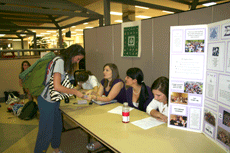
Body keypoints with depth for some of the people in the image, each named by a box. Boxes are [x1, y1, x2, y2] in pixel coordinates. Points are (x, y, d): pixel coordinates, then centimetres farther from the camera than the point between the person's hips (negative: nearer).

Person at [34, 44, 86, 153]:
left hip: (54, 101, 9)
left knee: (57, 126, 19)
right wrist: (75, 92, -20)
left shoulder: (65, 62, 9)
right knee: (46, 131, 1)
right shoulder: (59, 61, -21)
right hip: (47, 101, -9)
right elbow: (57, 87, -27)